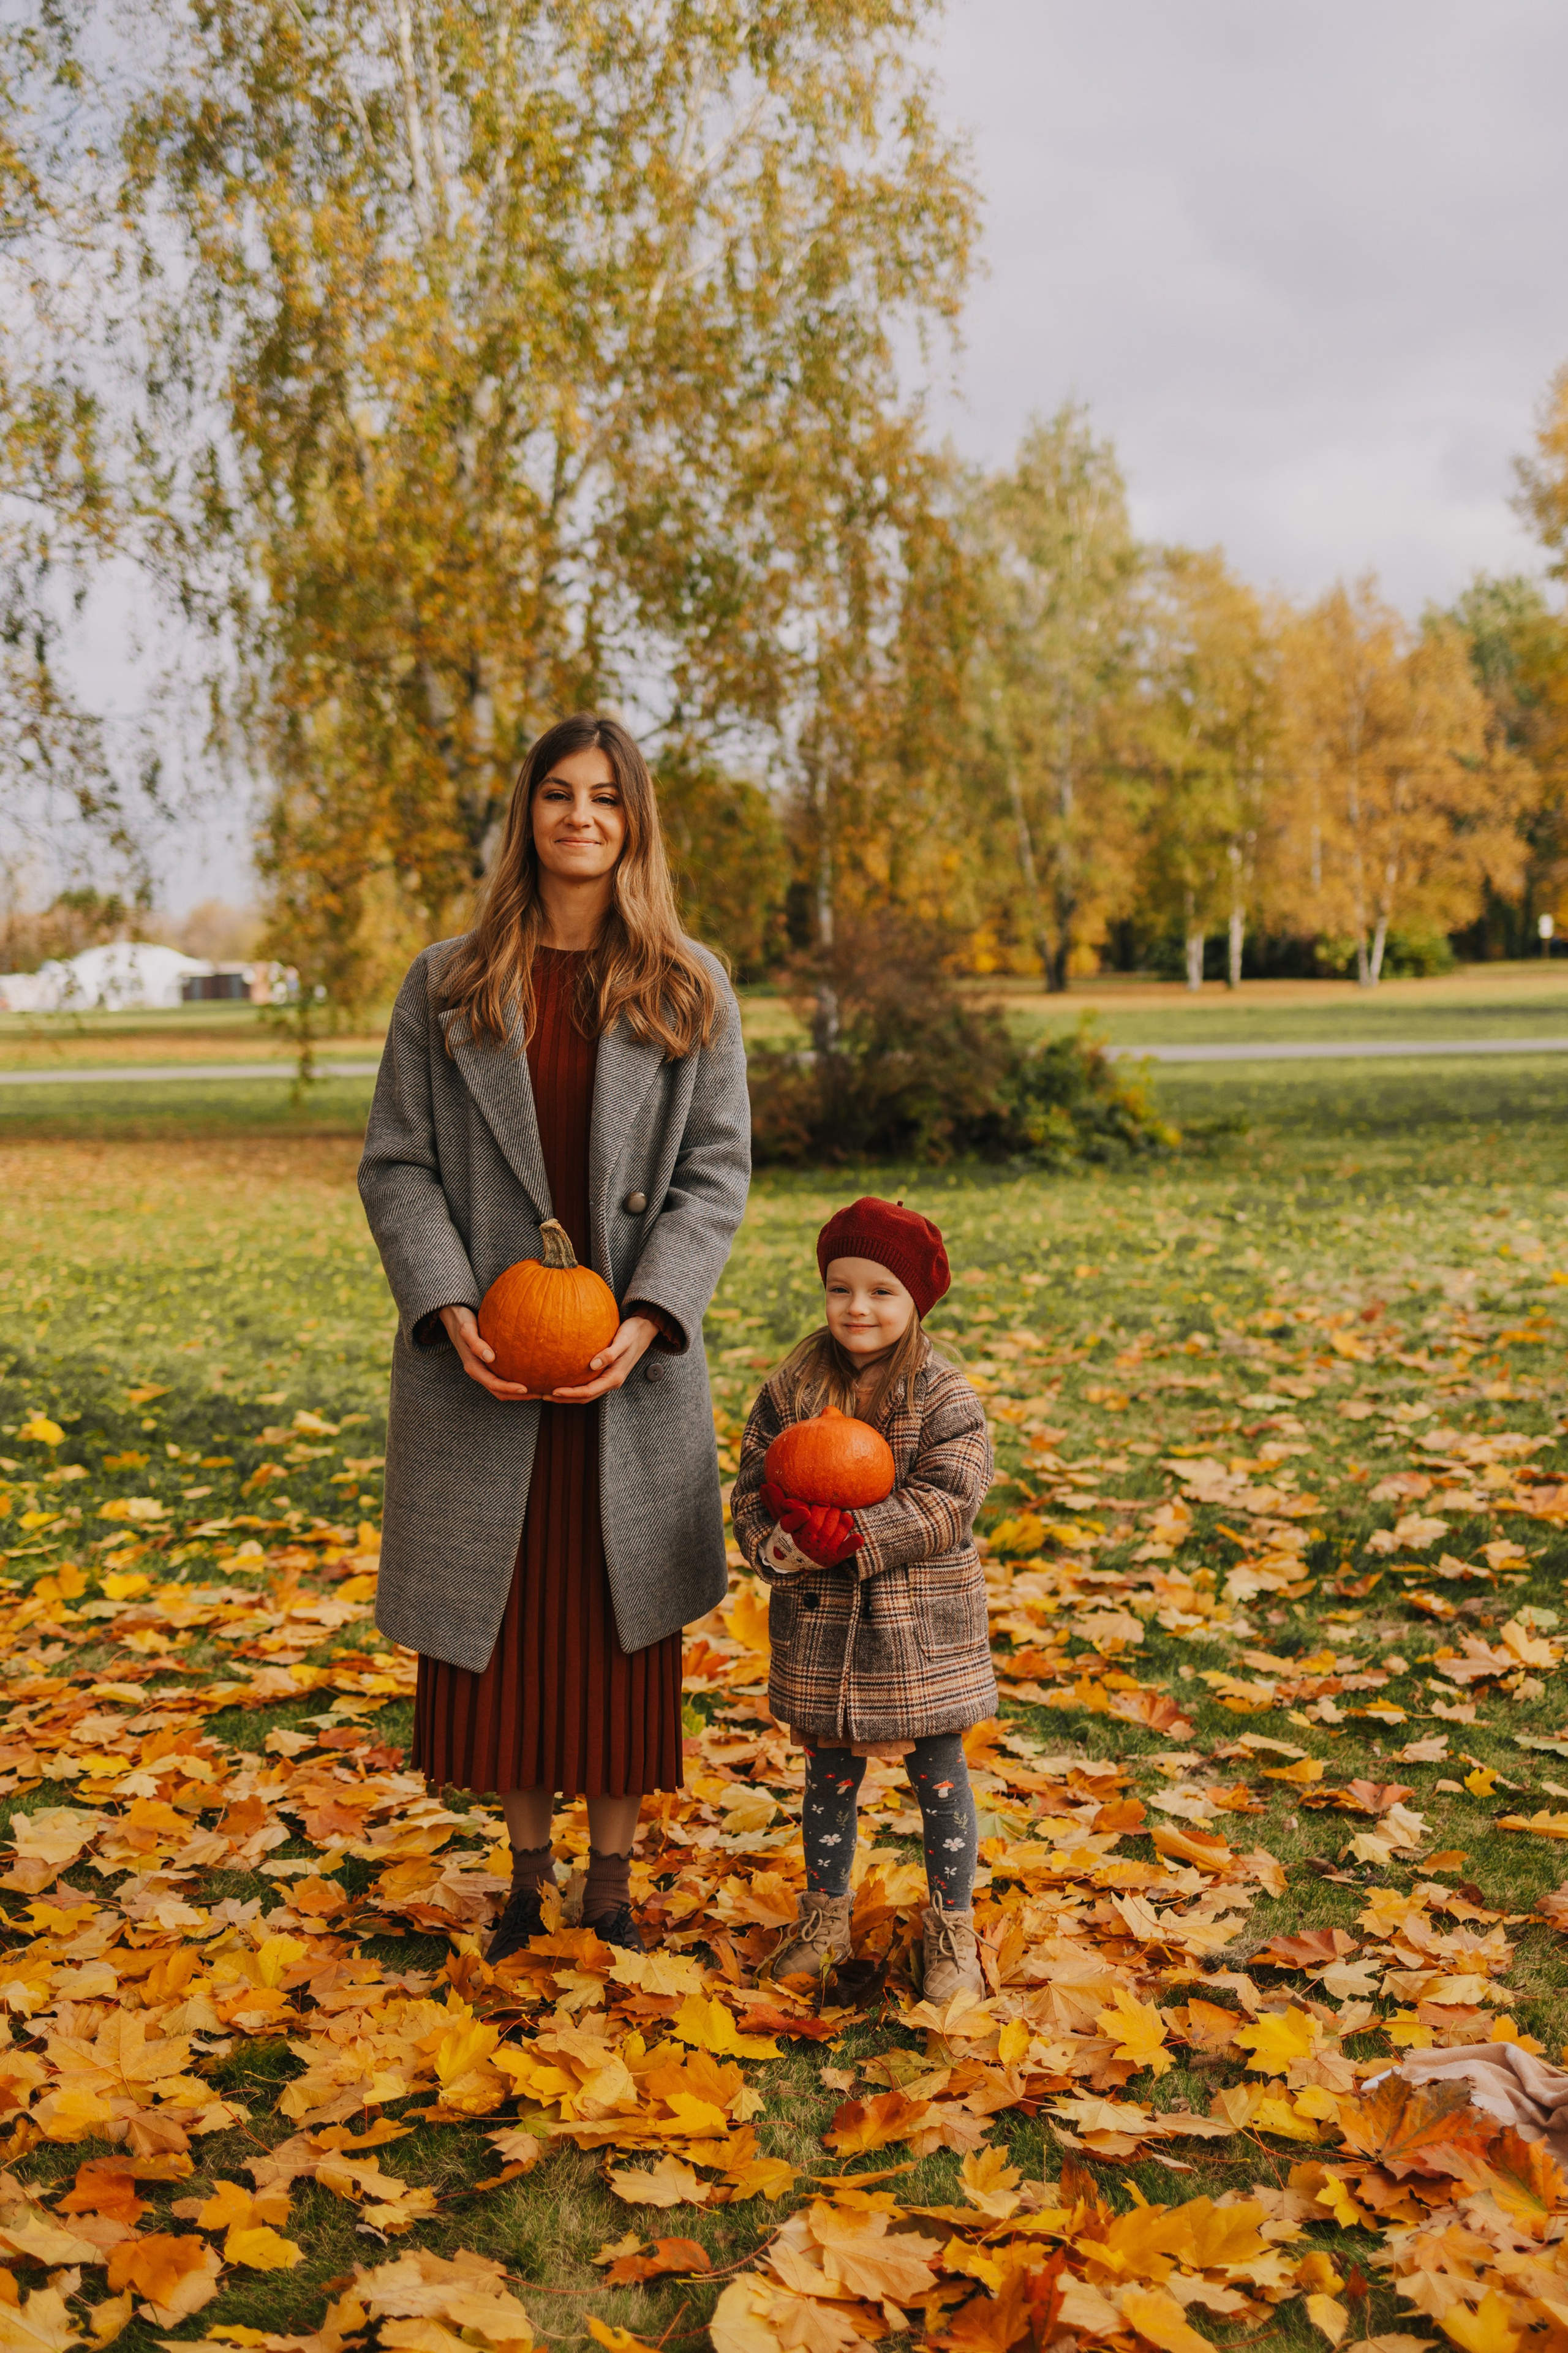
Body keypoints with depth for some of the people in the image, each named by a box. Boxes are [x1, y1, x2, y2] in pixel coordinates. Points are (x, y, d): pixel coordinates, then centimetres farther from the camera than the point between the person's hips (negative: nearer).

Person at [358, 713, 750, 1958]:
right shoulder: (447, 985, 5)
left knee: (622, 1623, 7)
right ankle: (528, 1867, 26)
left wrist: (649, 1318, -14)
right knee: (504, 1623, 9)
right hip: (483, 1363, 1)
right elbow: (398, 1165, 2)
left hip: (632, 1360, 0)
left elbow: (715, 1173, 0)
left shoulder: (691, 988, 4)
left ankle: (614, 1875, 23)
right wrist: (450, 1310, -13)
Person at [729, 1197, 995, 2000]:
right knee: (829, 1775, 16)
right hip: (820, 1626, 3)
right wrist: (773, 1546, -22)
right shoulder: (791, 1389, -1)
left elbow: (942, 1507, -18)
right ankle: (823, 1918, 33)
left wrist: (838, 1533, -25)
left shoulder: (945, 1400, -10)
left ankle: (952, 1931, 24)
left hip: (921, 1630, -2)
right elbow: (751, 1491, 0)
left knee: (938, 1776, 9)